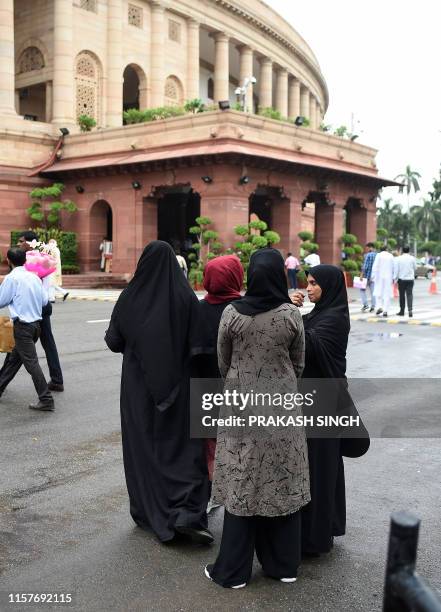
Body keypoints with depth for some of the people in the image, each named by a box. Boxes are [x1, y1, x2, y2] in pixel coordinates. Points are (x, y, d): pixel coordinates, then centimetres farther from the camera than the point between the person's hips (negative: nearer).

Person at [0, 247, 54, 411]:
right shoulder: (34, 277, 6)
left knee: (31, 362, -6)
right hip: (36, 323, 7)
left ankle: (46, 400, -7)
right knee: (14, 359, 19)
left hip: (23, 326, -7)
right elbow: (44, 300, 8)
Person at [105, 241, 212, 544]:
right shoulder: (186, 296, -9)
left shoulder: (130, 296, -5)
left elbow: (114, 341, 1)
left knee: (143, 444, 13)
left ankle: (148, 511, 23)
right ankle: (188, 514, -4)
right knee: (185, 443, 8)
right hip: (177, 384, -1)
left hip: (138, 385, 1)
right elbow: (198, 345, -12)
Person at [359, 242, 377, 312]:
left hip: (367, 276, -5)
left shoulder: (368, 255, -10)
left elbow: (365, 266, -16)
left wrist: (361, 275, -15)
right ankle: (372, 307, 8)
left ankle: (365, 304, -1)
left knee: (362, 289, 8)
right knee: (373, 292, 7)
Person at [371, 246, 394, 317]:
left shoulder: (379, 255, -3)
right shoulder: (391, 256, 5)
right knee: (387, 294, 3)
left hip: (379, 277, -2)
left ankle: (379, 307, -7)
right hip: (388, 277, 2)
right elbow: (393, 268, 5)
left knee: (378, 292, 9)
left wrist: (373, 276, -5)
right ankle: (385, 310, -1)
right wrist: (393, 278, 10)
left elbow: (375, 266, -8)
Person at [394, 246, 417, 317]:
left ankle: (402, 311, 14)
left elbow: (396, 270, -6)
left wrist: (395, 279, -1)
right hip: (410, 279, 1)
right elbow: (415, 268, 10)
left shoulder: (398, 259, -5)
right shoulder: (412, 258, -1)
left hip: (401, 279, -1)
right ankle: (410, 310, -15)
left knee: (402, 295, 8)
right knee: (409, 295, 0)